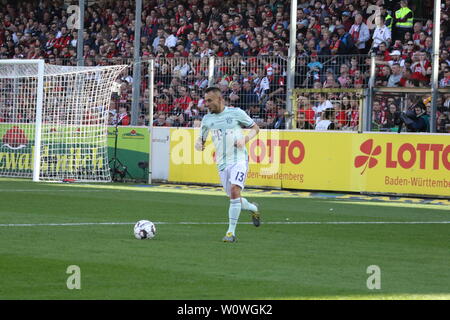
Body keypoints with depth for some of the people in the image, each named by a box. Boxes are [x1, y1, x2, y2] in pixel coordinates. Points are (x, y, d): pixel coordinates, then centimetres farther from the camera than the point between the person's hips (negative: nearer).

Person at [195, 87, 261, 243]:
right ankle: (253, 208, 42)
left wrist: (246, 138, -12)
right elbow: (201, 139, 19)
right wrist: (199, 144, -5)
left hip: (239, 159, -5)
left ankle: (231, 232, -17)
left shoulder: (236, 113, -3)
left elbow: (255, 127, 7)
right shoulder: (207, 119, 9)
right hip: (222, 163, 5)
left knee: (234, 191, -22)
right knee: (233, 198, 9)